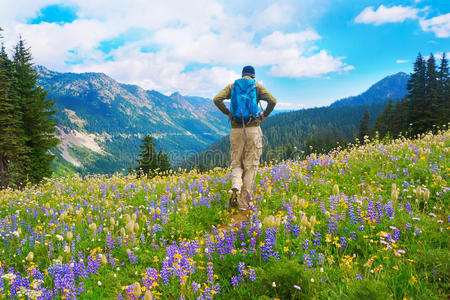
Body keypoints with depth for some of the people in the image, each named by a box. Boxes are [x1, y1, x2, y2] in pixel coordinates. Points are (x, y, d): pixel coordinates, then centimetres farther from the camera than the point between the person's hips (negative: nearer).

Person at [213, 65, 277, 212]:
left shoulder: (232, 86, 11)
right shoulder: (257, 86, 7)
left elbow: (217, 99, -3)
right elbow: (273, 101, -7)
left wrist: (227, 112, 9)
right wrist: (264, 115, 7)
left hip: (236, 129, 2)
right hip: (253, 129, -1)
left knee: (236, 163, 15)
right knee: (250, 165, 4)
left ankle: (235, 187, -14)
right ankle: (243, 203, 6)